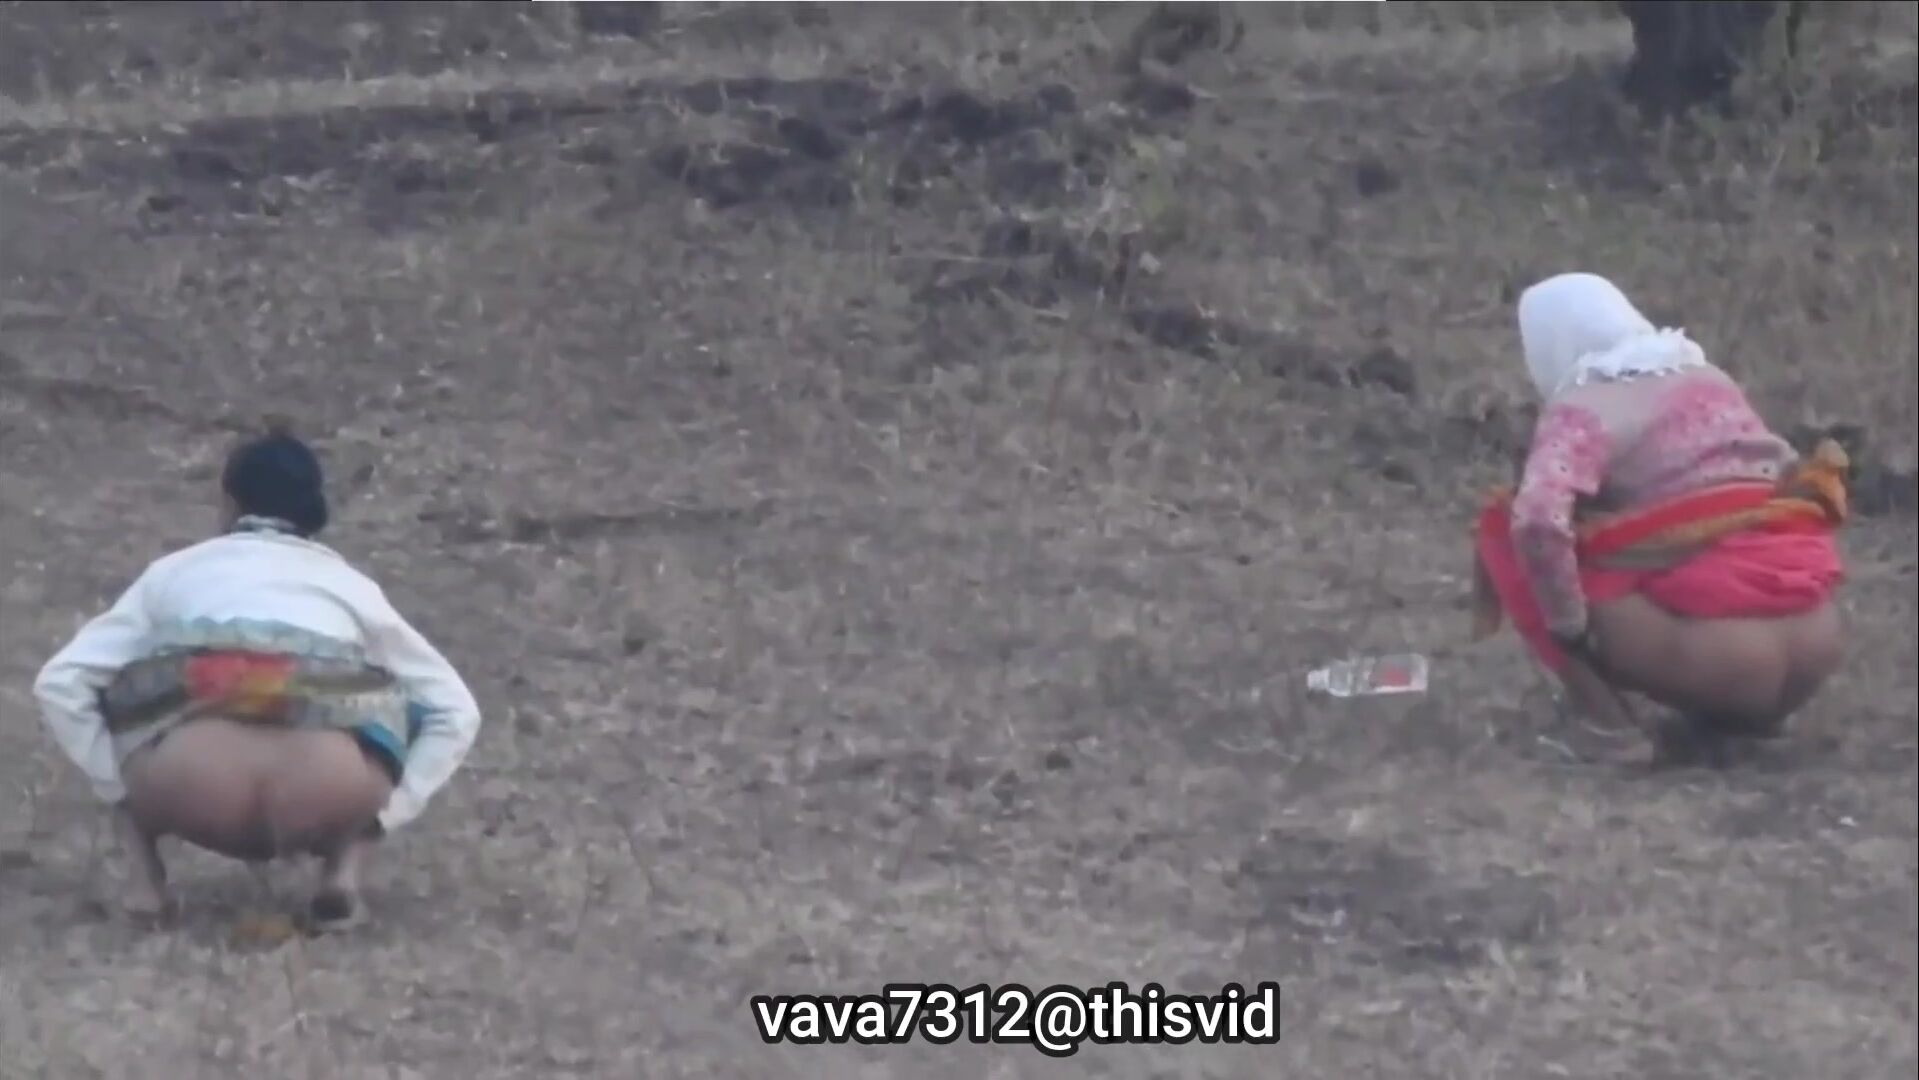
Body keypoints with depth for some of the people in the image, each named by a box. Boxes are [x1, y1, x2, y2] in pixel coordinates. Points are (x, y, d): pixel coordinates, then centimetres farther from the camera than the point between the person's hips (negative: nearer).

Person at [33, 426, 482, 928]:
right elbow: (457, 709, 27)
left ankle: (146, 874, 12)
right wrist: (383, 814, 24)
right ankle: (343, 872, 11)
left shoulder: (176, 571, 31)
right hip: (329, 792, 0)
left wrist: (121, 789, 25)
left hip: (192, 789, 0)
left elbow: (59, 682, 20)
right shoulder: (348, 583, 33)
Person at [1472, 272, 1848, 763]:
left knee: (1506, 527, 4)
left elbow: (1537, 521, -21)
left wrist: (1570, 629, -8)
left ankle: (1608, 724, -4)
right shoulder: (1709, 378, 19)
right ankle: (1733, 716, 16)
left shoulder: (1582, 409, -3)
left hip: (1723, 660, -7)